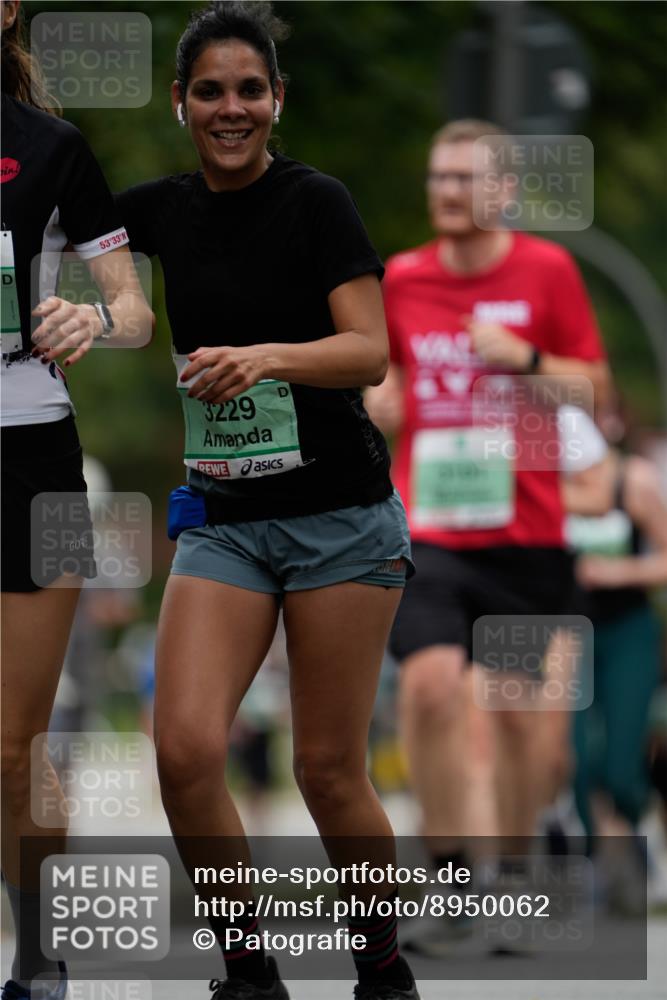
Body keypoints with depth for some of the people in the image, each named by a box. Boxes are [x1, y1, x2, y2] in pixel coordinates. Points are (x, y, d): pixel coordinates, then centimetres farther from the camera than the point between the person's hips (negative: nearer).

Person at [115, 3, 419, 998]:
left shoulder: (315, 201, -7)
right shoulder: (154, 210, 6)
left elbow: (369, 352, -15)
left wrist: (266, 357, -31)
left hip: (338, 515, -4)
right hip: (222, 520, 4)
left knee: (329, 770, -1)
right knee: (186, 747, -15)